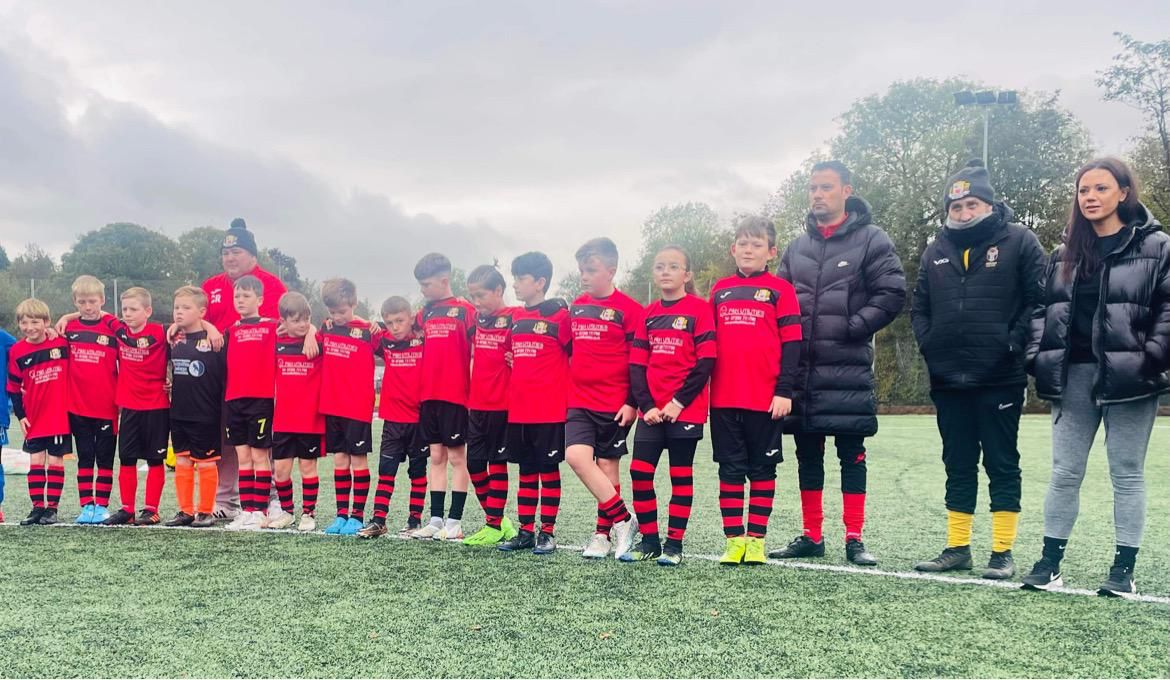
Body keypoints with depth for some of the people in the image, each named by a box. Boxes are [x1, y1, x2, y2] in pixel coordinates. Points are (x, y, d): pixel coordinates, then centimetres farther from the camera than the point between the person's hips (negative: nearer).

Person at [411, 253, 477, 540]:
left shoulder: (465, 310, -4)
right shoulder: (425, 313, 14)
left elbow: (474, 355, -7)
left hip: (455, 396, -6)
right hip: (428, 395, 6)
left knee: (457, 457, 1)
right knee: (436, 457, 9)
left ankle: (454, 521, 6)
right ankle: (436, 519, 14)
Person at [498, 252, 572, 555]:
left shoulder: (559, 315, -9)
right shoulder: (516, 318, 11)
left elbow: (576, 353, -5)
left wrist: (555, 381, -1)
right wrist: (519, 369, 10)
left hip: (550, 410, -6)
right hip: (518, 410, 6)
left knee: (548, 469, 3)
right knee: (526, 470, 11)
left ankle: (547, 532, 11)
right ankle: (526, 532, 18)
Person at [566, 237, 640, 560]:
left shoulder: (628, 309, -7)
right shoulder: (576, 307, 11)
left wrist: (632, 402, -12)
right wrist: (567, 391, 17)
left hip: (614, 405, -5)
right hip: (579, 402, 5)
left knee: (607, 465, 3)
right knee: (576, 456, -12)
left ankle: (603, 533, 19)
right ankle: (622, 520, 0)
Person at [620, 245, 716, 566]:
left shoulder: (699, 308, -4)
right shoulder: (649, 313, 10)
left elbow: (706, 362, -11)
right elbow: (637, 364, 7)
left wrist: (678, 402, -14)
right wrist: (646, 404, -5)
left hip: (685, 409, -4)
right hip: (652, 410, 5)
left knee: (680, 474, 4)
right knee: (639, 472, 1)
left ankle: (674, 543, 13)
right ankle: (649, 540, 15)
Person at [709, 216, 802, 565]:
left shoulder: (780, 289, 0)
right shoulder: (719, 290, 11)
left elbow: (791, 343, -3)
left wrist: (784, 391, -9)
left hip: (767, 398, -3)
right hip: (724, 398, 3)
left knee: (762, 469, 6)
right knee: (730, 469, 6)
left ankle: (756, 539, 14)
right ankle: (734, 540, 13)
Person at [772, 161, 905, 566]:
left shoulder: (871, 239, -1)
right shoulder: (798, 245, 14)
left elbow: (891, 293, -7)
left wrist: (851, 328, -13)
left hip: (848, 368, -5)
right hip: (801, 369, 5)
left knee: (851, 454, 2)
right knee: (807, 455, 10)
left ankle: (854, 540, 10)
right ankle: (811, 536, 20)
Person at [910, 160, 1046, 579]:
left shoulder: (1018, 241, -2)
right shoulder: (937, 250, 12)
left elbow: (1039, 299, -7)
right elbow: (919, 306, 17)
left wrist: (1013, 344, -13)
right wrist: (929, 344, 3)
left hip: (1000, 380, -5)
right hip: (948, 380, 5)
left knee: (1002, 466, 4)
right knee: (958, 467, 12)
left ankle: (1002, 553, 12)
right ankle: (957, 548, 21)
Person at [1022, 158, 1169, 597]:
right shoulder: (1064, 255, 15)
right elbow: (1043, 310, 15)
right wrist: (1038, 358, 3)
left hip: (1127, 377, -4)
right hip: (1073, 375, 4)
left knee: (1127, 473, 4)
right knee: (1064, 473, 7)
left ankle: (1124, 569, 13)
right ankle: (1050, 562, 15)